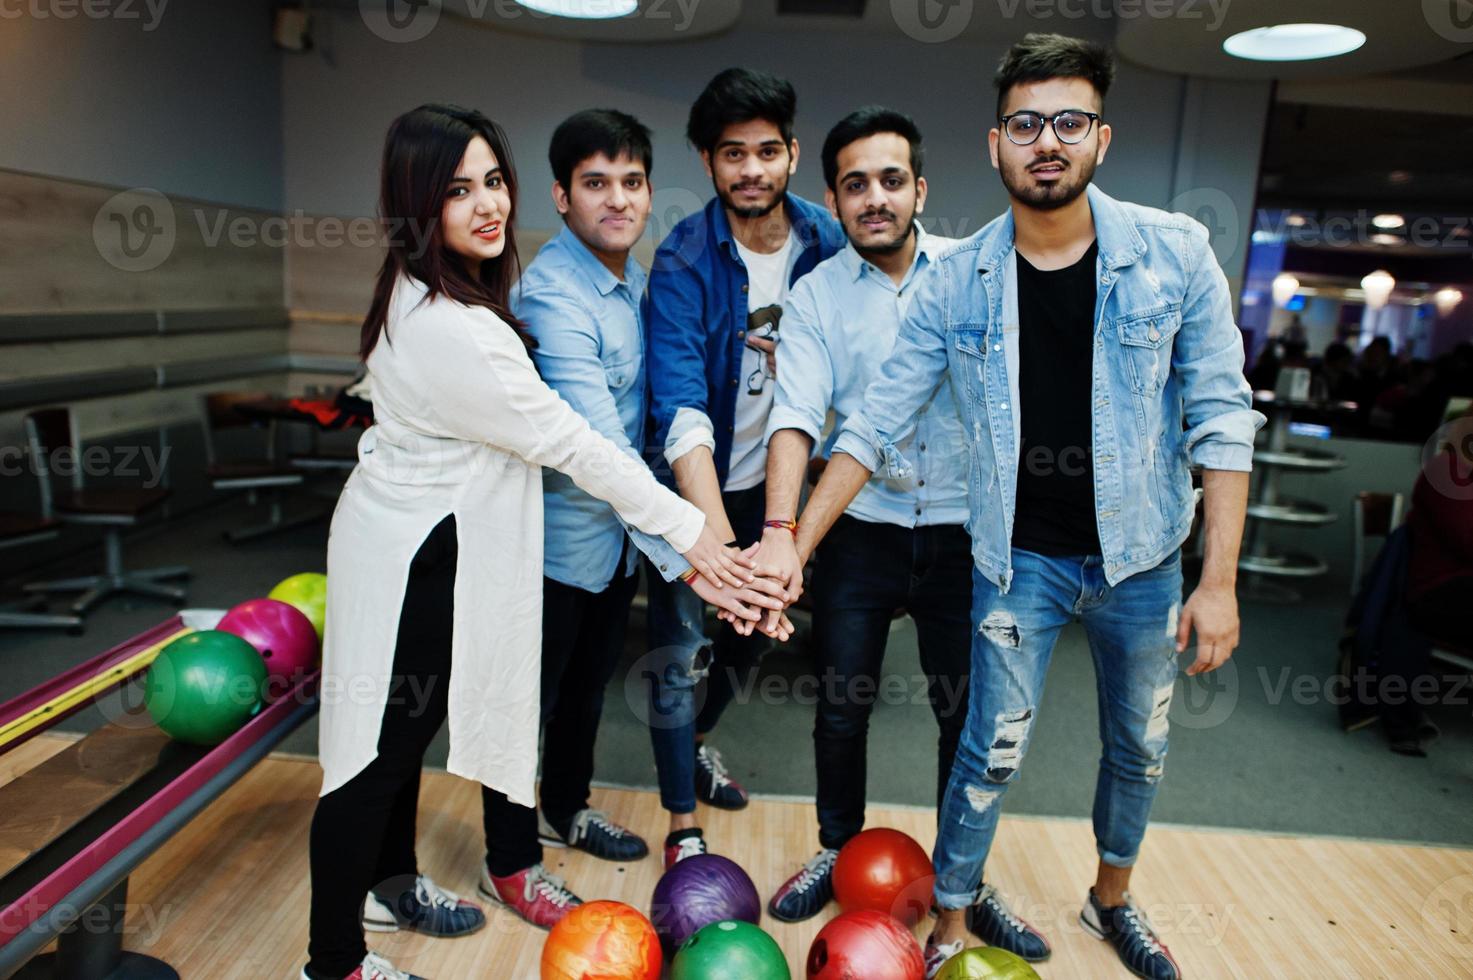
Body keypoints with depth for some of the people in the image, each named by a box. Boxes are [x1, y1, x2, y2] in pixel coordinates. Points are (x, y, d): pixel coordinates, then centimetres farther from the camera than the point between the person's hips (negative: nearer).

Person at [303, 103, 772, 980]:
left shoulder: (422, 291, 2)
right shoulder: (451, 330, -29)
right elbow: (565, 441, -24)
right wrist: (686, 529, -16)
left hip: (424, 536, 10)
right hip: (413, 558, -10)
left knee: (410, 722, 23)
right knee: (379, 749, 4)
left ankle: (392, 883, 45)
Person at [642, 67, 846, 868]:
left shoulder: (825, 243, -7)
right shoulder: (683, 261, -21)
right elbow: (680, 409, -32)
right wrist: (717, 542, -44)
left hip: (766, 479, 5)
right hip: (693, 486, -5)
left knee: (751, 630, 20)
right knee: (680, 652, -3)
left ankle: (698, 743, 49)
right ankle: (683, 825, 17)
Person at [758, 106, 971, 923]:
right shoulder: (815, 296, -2)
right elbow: (795, 416, -14)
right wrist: (780, 532, -28)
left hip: (961, 531, 0)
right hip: (860, 533, 0)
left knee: (968, 712, 10)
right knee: (841, 708, 10)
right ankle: (837, 853, 36)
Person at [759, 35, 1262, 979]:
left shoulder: (1175, 253, -10)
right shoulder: (957, 282, -8)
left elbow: (1221, 419, -7)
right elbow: (876, 423, -6)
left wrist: (1220, 579, -10)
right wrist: (795, 546, -12)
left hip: (1142, 556, 2)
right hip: (1021, 557, -1)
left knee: (1141, 748, 19)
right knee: (994, 750, 6)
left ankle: (1113, 898, 46)